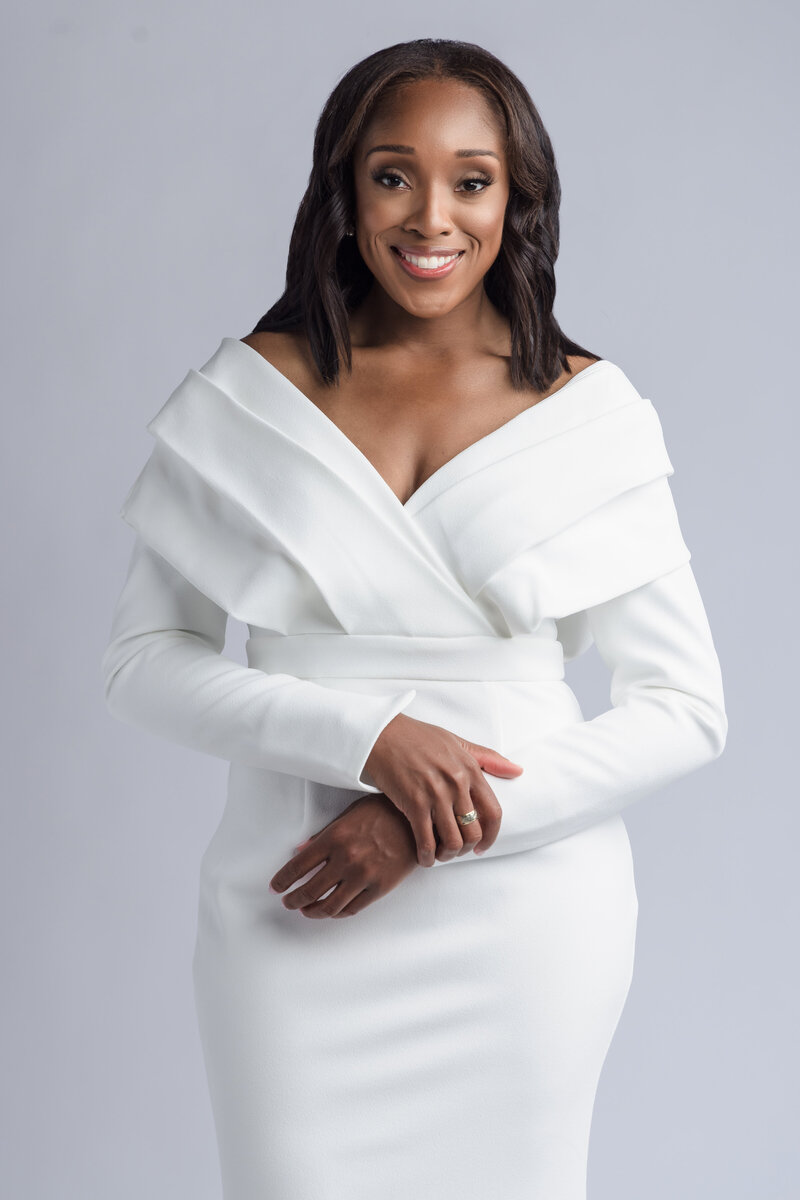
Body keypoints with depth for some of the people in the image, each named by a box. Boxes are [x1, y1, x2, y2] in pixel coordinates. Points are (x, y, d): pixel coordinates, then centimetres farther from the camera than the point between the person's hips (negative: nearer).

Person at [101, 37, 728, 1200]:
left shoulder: (592, 415, -3)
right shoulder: (249, 396, -2)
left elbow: (687, 709, -3)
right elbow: (143, 660, -1)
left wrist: (441, 830, -13)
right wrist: (371, 740, -16)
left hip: (529, 915, 0)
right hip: (297, 916, 0)